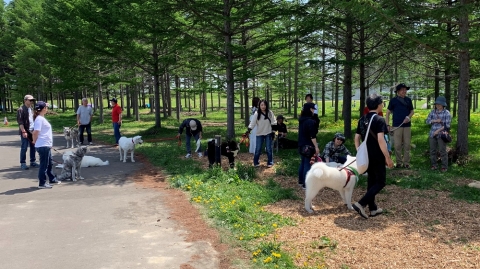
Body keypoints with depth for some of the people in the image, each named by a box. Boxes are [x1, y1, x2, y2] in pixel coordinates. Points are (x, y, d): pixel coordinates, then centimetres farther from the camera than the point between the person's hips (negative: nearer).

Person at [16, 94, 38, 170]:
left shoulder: (31, 109, 15)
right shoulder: (21, 109, -9)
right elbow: (20, 121, -15)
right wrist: (23, 131, -21)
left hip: (32, 131, 7)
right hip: (25, 132, -7)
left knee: (33, 147, 11)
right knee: (24, 148, -3)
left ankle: (33, 161, 20)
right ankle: (23, 163, 4)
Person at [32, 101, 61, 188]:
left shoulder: (42, 118, 13)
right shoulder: (39, 119, -16)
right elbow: (35, 132, -23)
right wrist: (35, 141, -7)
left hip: (47, 145, 10)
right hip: (43, 146, -10)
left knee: (49, 163, 20)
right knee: (44, 164, -1)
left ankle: (52, 179, 33)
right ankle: (42, 183, 7)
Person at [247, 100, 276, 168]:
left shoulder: (270, 113, -4)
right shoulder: (257, 114, -7)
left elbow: (273, 121, 0)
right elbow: (253, 123, -11)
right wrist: (249, 130, -22)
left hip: (268, 134, 1)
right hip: (259, 134, 0)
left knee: (269, 149, 6)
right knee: (258, 149, 4)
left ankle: (270, 163, 18)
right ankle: (256, 162, 18)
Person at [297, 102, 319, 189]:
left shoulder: (301, 120, 9)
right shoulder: (310, 121, -19)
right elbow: (312, 136, -21)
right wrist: (316, 147, -18)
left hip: (302, 145, 9)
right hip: (308, 146, -9)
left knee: (302, 162, 17)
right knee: (307, 164, -4)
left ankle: (301, 181, 27)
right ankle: (306, 184, 0)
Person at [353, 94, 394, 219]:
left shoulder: (362, 119, 7)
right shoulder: (379, 120, -15)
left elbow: (357, 138, 10)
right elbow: (380, 140, -23)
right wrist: (388, 157, -18)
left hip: (366, 156, 7)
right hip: (377, 157, -7)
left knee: (371, 180, 17)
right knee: (380, 182, 3)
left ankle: (373, 208, 23)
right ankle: (361, 204, -10)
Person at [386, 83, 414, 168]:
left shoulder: (408, 100, 10)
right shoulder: (393, 100, 2)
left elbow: (412, 111, 17)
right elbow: (388, 112, 5)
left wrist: (409, 117, -6)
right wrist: (387, 124, -3)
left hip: (407, 125, 2)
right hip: (397, 126, -2)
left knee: (407, 145, 4)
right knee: (397, 145, -1)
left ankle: (406, 163, 11)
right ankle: (399, 162, 10)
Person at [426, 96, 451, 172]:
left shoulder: (447, 113, -6)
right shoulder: (433, 111, 8)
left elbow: (447, 125, -10)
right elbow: (427, 121, 5)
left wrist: (438, 130, -15)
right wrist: (435, 120, -12)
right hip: (432, 134, 5)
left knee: (442, 151, -4)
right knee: (432, 150, 7)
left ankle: (444, 167, 5)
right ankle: (433, 165, 17)